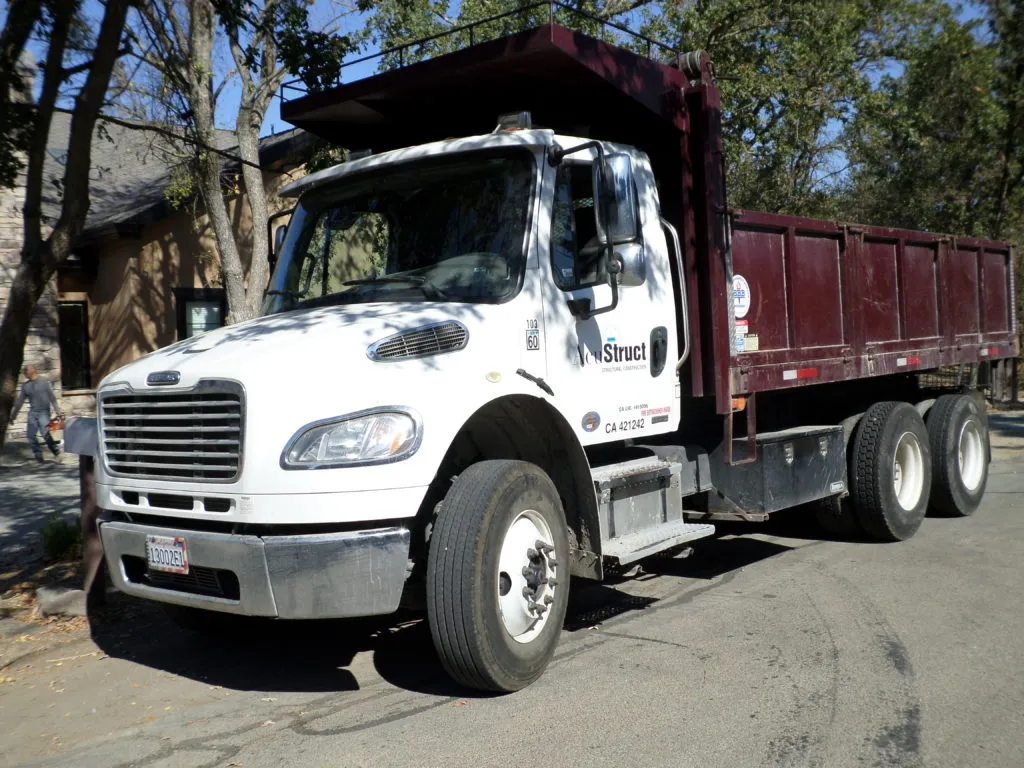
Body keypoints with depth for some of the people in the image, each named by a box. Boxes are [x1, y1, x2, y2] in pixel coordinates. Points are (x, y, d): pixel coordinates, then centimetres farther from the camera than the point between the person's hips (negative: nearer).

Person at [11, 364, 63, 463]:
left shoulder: (44, 382, 0)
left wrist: (58, 410, -8)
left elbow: (52, 397, -2)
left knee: (45, 432, -18)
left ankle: (55, 450, 1)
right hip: (32, 413, 5)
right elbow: (20, 401, 17)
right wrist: (14, 415, 18)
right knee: (31, 435, -3)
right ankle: (38, 454, 8)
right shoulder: (25, 386, 12)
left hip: (44, 412, -5)